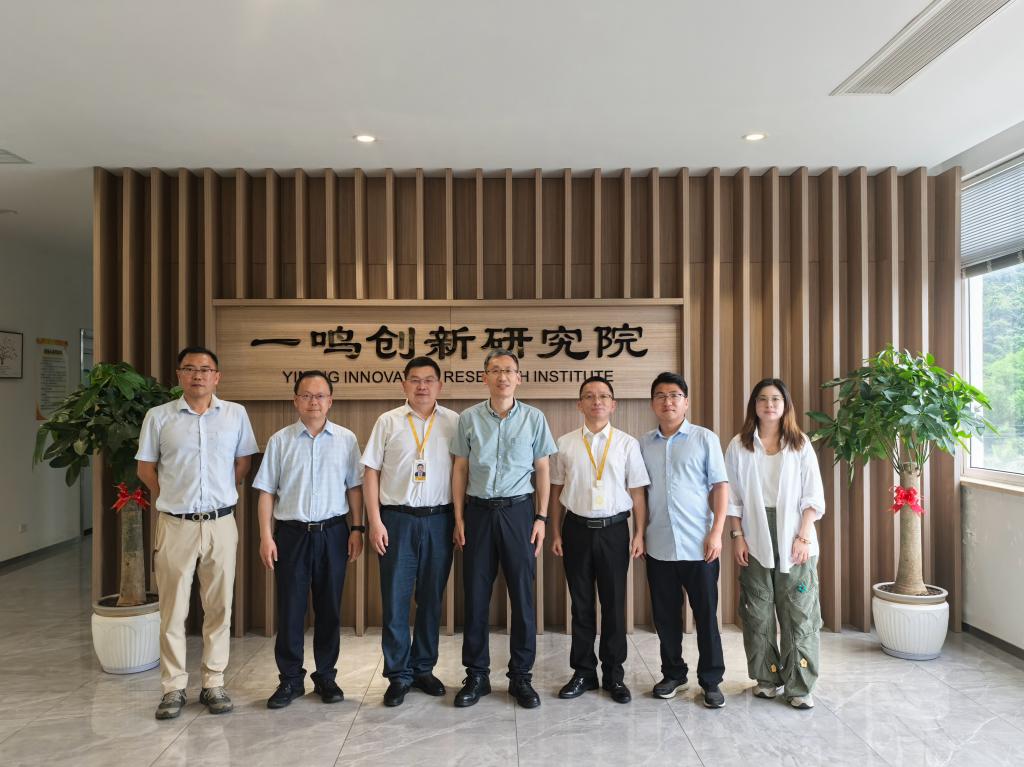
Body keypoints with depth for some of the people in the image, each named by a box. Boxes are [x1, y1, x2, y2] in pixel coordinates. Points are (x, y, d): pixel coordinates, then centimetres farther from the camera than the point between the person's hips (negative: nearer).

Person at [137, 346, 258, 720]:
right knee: (172, 610, 6)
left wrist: (225, 495, 6)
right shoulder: (158, 416, 0)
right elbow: (145, 467, 7)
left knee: (219, 608, 8)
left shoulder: (235, 414, 2)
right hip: (175, 525, -1)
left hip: (221, 523, 1)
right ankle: (173, 688, 19)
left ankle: (214, 684, 21)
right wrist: (169, 500, 4)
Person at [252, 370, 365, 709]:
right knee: (290, 607, 5)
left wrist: (356, 529, 0)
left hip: (332, 532, 1)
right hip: (291, 532, 0)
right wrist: (265, 536, -3)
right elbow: (266, 491, 3)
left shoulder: (346, 439, 3)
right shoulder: (280, 440, 3)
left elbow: (354, 487, 5)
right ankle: (290, 679, 20)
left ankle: (326, 675, 23)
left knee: (329, 607, 9)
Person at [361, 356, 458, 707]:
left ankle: (424, 668, 26)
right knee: (395, 599, 4)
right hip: (397, 519, -1)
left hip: (439, 520, 1)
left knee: (431, 599, 11)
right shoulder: (388, 422, 2)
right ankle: (398, 674, 18)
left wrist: (461, 519, -1)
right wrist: (375, 521, -4)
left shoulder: (454, 422, 4)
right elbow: (371, 471, 2)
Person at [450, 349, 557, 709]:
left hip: (518, 510, 0)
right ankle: (476, 675, 20)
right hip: (479, 511, 1)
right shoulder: (469, 418, 2)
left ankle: (521, 676, 19)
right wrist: (458, 518, 1)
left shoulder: (534, 418, 2)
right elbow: (460, 469, 5)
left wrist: (541, 518, -1)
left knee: (522, 595, 4)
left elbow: (542, 470, 5)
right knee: (475, 595, 6)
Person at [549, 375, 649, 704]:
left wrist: (639, 534, -3)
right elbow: (556, 491, 6)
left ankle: (614, 674, 23)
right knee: (581, 603, 10)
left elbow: (637, 492, 1)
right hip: (577, 528, 1)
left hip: (614, 529, -1)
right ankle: (583, 672, 24)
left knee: (614, 603, 8)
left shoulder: (627, 444, 0)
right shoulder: (565, 443, 2)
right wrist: (555, 533, 4)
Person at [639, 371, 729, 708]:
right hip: (659, 546, 3)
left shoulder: (705, 438, 0)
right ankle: (673, 674, 29)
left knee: (706, 614, 6)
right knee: (665, 616, 12)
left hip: (698, 545, -2)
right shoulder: (644, 444, 7)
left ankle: (711, 681, 20)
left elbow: (720, 486, -1)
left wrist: (716, 532, -9)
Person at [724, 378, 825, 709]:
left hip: (793, 541, -1)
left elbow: (813, 496, 1)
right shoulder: (739, 446, 3)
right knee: (757, 612, 6)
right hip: (755, 541, 1)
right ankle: (766, 678, 21)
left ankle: (800, 685, 11)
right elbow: (732, 496, 4)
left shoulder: (801, 445, 3)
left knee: (798, 613, 1)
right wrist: (737, 536, -3)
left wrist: (804, 536, -7)